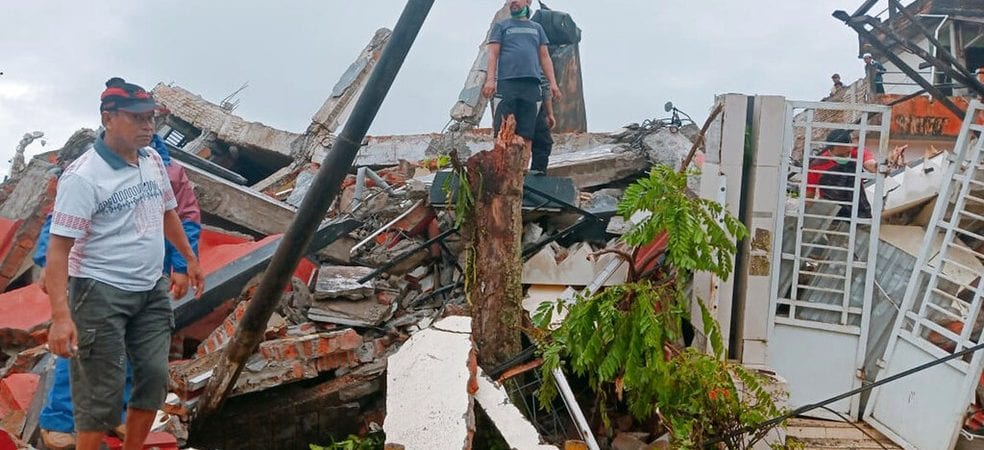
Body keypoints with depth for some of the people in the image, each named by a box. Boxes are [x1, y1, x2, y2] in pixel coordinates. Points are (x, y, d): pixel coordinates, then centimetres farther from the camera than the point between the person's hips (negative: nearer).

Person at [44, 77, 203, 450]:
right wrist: (61, 315, -30)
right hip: (101, 293, -7)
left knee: (154, 379, 11)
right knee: (102, 392, -2)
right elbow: (58, 248, -22)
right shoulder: (83, 177, -18)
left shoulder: (153, 160, 4)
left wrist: (190, 259, 28)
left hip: (152, 289, 7)